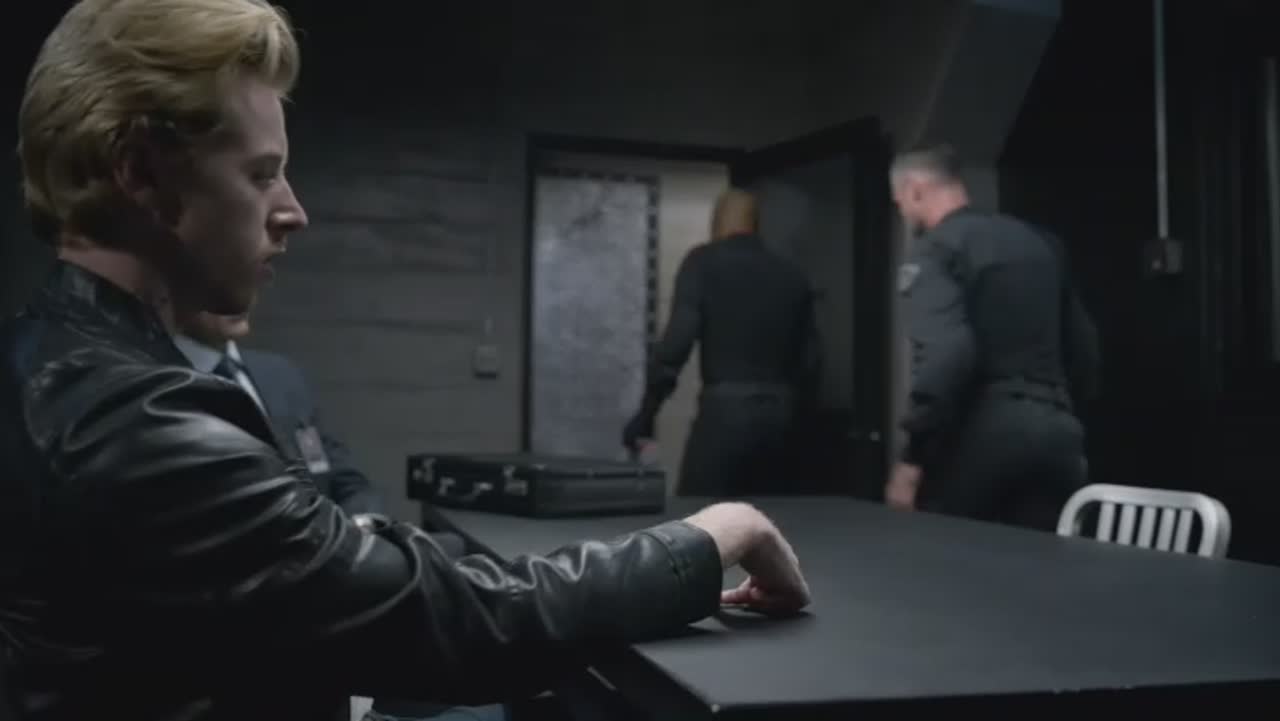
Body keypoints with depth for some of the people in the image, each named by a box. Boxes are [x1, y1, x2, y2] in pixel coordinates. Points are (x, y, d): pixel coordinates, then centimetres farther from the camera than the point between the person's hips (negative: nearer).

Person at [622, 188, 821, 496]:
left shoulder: (703, 262, -1)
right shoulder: (791, 274, 13)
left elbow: (678, 338, -13)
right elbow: (810, 358, 15)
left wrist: (645, 415, -9)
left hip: (725, 408, -5)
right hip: (778, 411, 6)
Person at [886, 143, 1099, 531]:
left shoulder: (935, 250, -5)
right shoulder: (1038, 241, 17)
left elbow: (945, 353, -21)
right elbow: (1083, 344, 20)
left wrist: (912, 458, -18)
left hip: (983, 432, -7)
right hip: (1057, 428, 7)